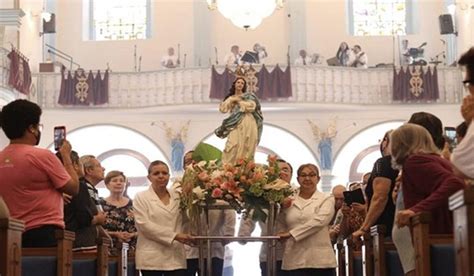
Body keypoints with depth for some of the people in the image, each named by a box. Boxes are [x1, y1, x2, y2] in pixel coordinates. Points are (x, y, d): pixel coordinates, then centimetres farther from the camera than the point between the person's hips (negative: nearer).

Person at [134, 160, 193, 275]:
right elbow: (144, 224, -10)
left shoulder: (178, 196, 14)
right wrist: (174, 235, -16)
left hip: (175, 257, 3)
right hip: (151, 258, -3)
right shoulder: (141, 197, 3)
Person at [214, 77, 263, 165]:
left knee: (246, 149, -5)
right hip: (236, 126, 1)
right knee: (233, 148, -12)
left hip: (247, 125, -1)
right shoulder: (230, 98, 20)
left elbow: (251, 106, -6)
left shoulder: (249, 96, 12)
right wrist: (231, 100, -2)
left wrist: (239, 101, 1)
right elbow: (222, 109, 6)